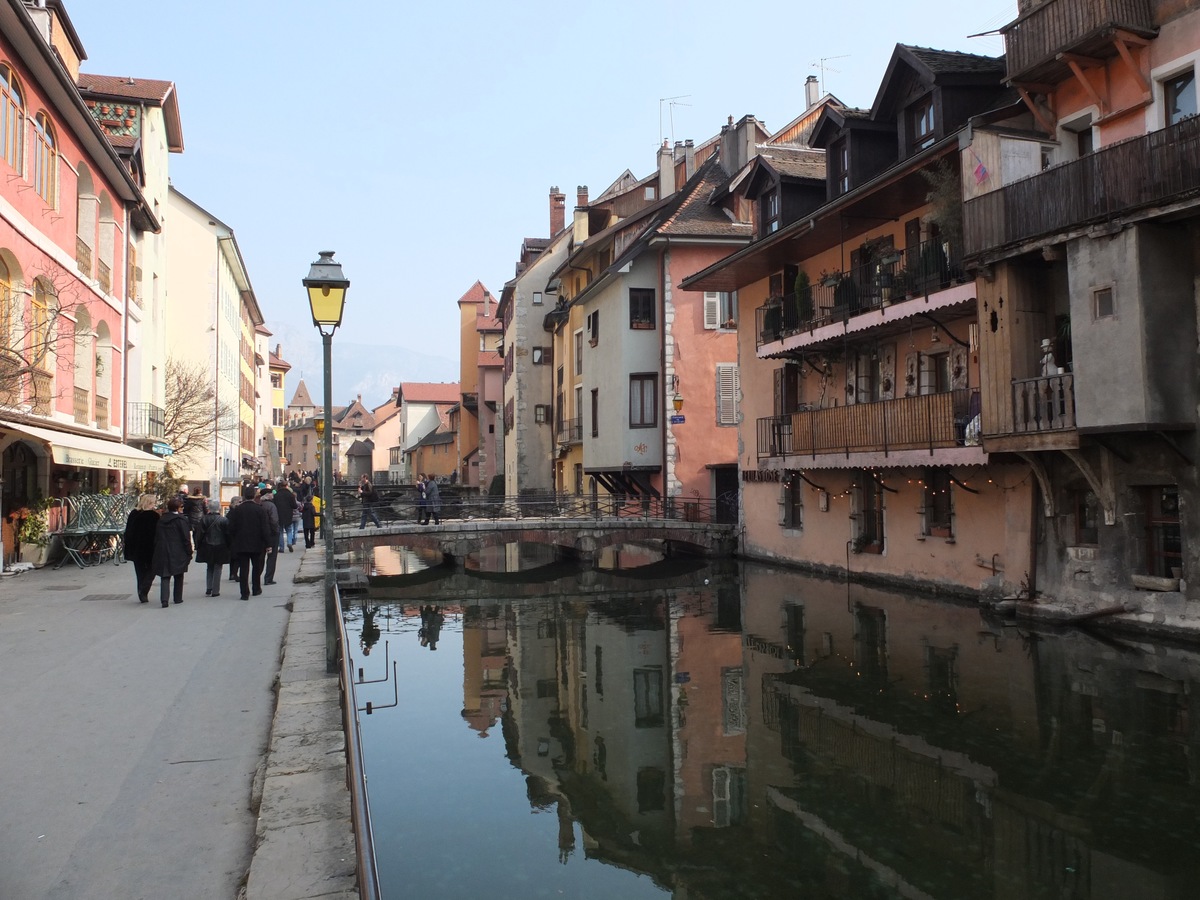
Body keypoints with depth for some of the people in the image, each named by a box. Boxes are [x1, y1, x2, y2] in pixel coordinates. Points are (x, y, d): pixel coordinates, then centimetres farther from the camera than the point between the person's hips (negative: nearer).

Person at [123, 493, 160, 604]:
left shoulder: (133, 514, 2)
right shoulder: (154, 516, -13)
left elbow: (128, 531, 7)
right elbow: (157, 532, -12)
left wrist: (126, 544, 16)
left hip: (136, 549, 5)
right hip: (150, 549, -4)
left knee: (140, 571, 14)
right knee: (151, 570, 9)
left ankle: (142, 595, 17)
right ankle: (143, 592, -9)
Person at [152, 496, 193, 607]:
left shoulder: (161, 520, 7)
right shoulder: (181, 519, -9)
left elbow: (156, 537, 10)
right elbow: (186, 538, -10)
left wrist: (157, 551, 15)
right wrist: (189, 552, -3)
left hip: (163, 552, 3)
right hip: (178, 552, -3)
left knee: (165, 576, 1)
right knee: (178, 577, 13)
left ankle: (164, 599, -14)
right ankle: (177, 598, 20)